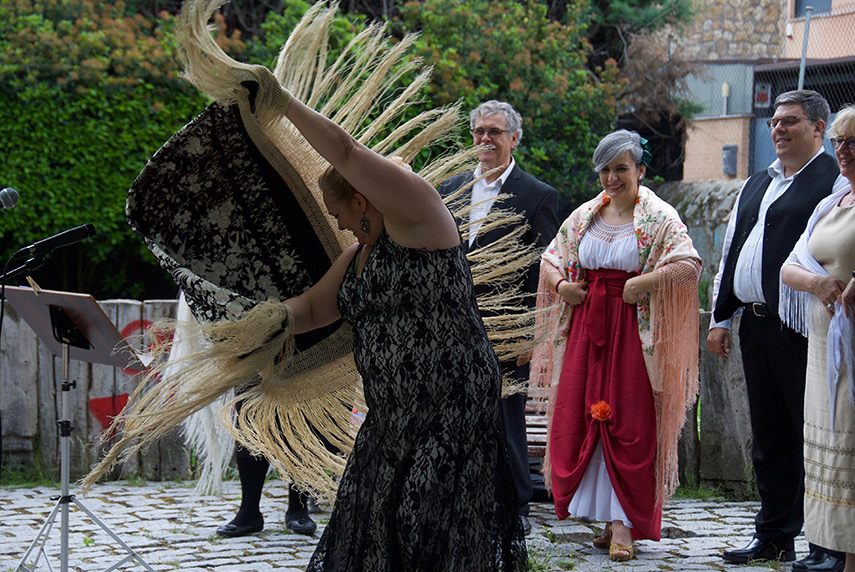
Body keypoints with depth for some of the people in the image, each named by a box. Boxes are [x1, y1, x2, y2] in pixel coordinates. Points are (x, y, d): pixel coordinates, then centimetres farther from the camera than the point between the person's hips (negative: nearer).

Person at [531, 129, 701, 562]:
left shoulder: (659, 218, -3)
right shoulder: (585, 216, 13)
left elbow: (689, 265, -16)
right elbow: (550, 259, 21)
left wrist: (644, 282, -22)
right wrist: (560, 285, 2)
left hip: (634, 329, -5)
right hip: (586, 327, 5)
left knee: (630, 424, -7)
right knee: (578, 418, 2)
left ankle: (624, 525, -5)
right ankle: (609, 517, 11)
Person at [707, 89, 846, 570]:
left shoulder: (834, 181, -7)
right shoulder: (756, 186, 20)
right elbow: (731, 253, 23)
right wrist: (721, 318, 18)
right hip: (756, 326, 8)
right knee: (769, 437, 13)